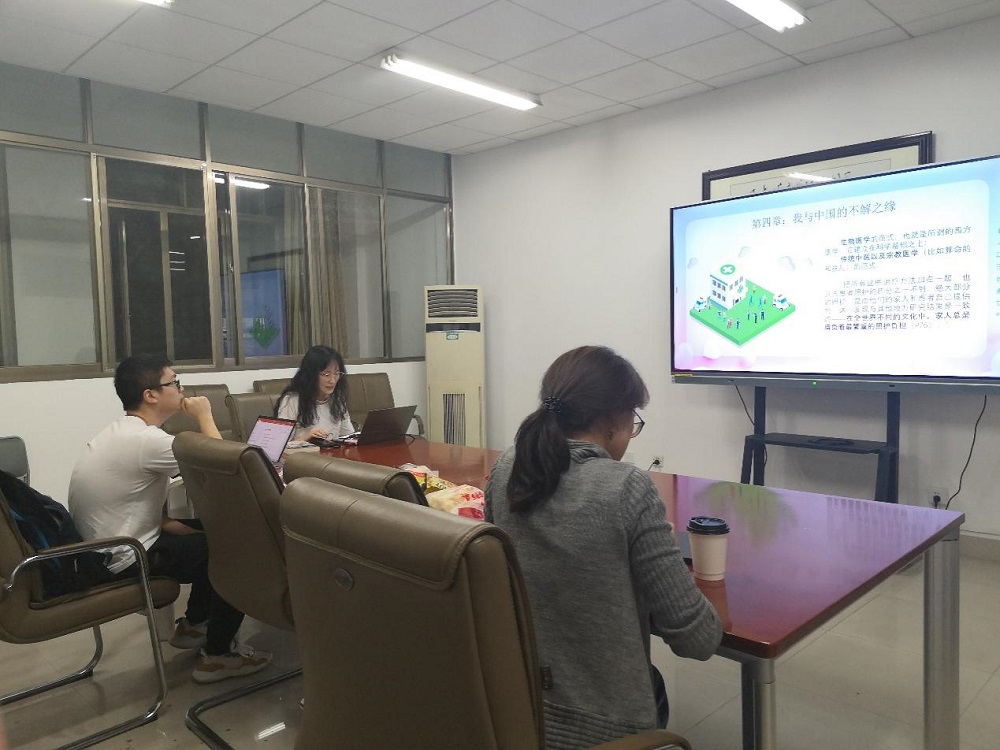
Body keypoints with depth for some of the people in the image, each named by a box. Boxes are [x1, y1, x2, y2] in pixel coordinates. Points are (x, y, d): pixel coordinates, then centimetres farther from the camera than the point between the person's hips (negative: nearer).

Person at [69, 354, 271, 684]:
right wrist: (204, 416, -11)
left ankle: (193, 625, 30)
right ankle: (216, 655, 6)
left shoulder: (121, 431, 6)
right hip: (126, 560, -10)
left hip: (105, 548, 10)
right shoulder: (146, 440, -26)